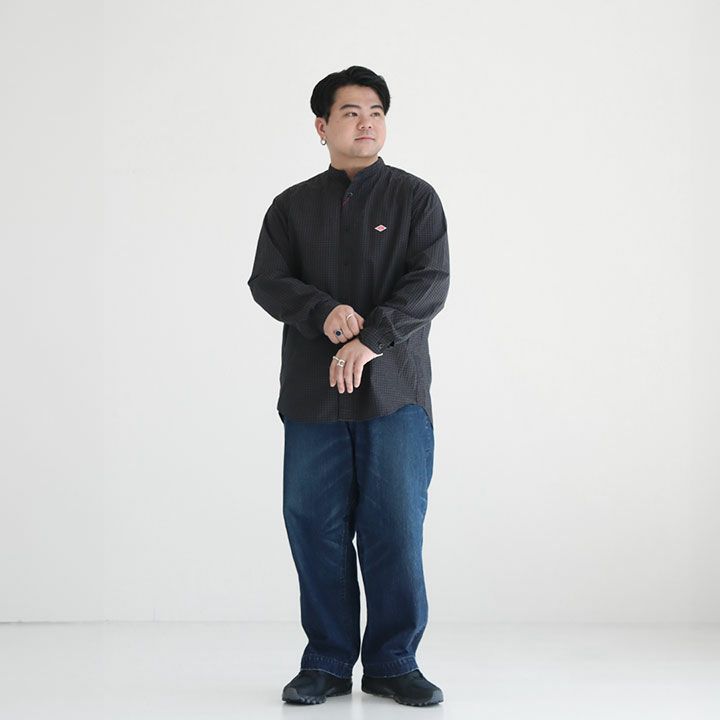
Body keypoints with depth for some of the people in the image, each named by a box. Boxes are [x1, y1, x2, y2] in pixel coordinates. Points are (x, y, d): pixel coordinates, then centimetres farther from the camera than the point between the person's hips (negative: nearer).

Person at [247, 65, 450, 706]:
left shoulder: (415, 198, 7)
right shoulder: (293, 206, 14)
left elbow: (430, 283, -5)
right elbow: (267, 281, 3)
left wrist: (370, 340, -18)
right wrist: (326, 312, -16)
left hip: (394, 390, -2)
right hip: (312, 394, 2)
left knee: (395, 526, -3)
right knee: (316, 528, 1)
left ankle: (393, 662, 9)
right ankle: (327, 662, 13)